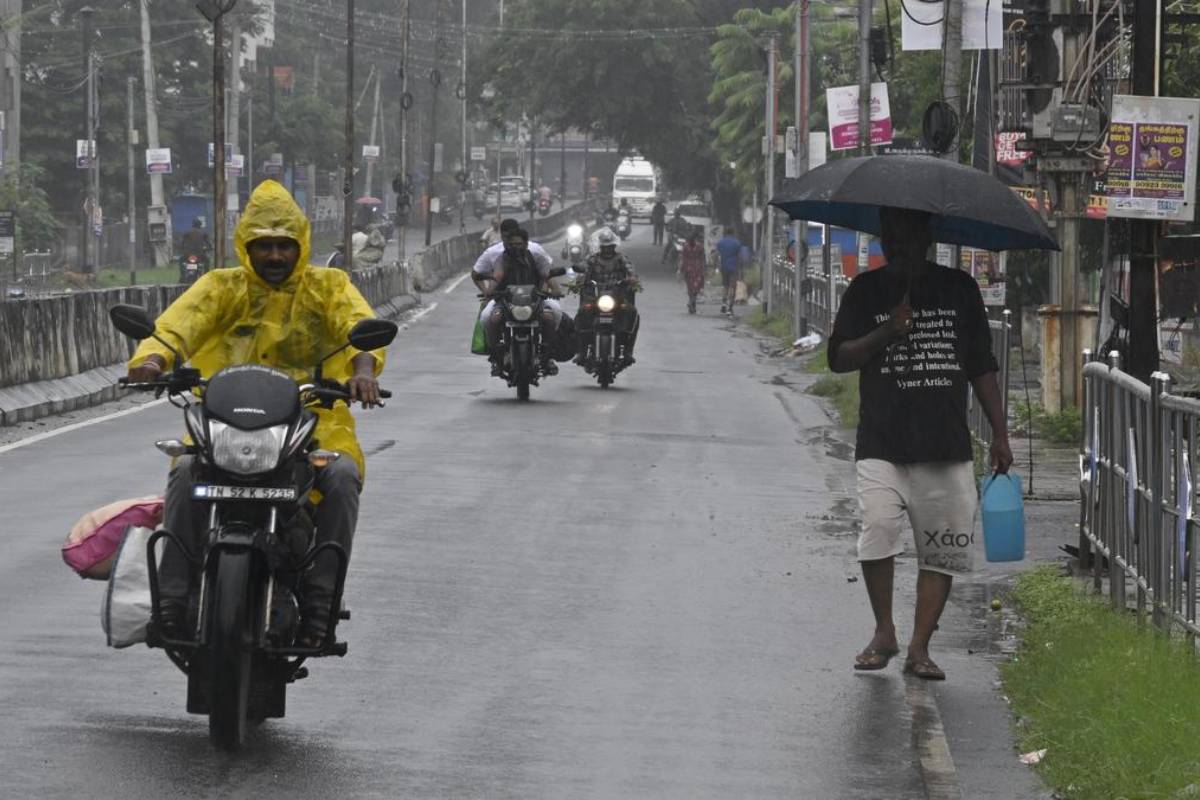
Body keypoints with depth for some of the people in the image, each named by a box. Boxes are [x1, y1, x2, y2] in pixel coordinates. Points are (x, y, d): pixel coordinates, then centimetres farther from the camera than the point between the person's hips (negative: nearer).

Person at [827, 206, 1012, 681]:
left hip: (947, 446, 2)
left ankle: (919, 648, 6)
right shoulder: (867, 290, 7)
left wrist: (1000, 433, 8)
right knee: (879, 523, -20)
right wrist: (886, 333, -16)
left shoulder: (959, 289, 10)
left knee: (942, 549, -1)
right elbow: (838, 358, 0)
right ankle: (884, 632, -2)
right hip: (882, 444, -2)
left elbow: (982, 368, 13)